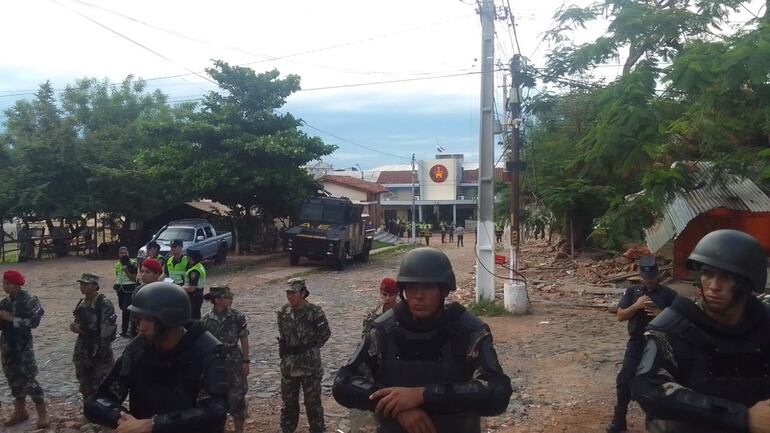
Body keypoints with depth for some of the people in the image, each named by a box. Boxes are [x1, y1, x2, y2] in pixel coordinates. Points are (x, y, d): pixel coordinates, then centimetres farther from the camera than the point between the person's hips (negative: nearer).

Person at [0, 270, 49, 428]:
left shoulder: (29, 301, -11)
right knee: (13, 378, 14)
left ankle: (42, 413, 1)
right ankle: (20, 411, 27)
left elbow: (33, 321, -21)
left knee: (28, 379, -7)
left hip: (23, 345, -6)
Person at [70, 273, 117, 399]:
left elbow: (108, 330, -17)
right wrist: (73, 326, -3)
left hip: (100, 350, -7)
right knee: (85, 385, 18)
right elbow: (77, 322, 20)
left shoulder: (104, 304, -15)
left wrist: (101, 350, -18)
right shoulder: (81, 303, 7)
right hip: (82, 349, 7)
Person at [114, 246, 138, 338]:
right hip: (120, 288, 7)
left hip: (129, 288, -7)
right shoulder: (117, 264, 12)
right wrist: (116, 284, 13)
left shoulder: (132, 263, -8)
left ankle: (124, 330, -3)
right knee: (122, 306, 10)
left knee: (126, 308, -10)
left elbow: (133, 278, -11)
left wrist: (126, 271, -22)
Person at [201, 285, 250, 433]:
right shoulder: (206, 320, -3)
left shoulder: (237, 316, -6)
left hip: (234, 363, -1)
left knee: (236, 398, 2)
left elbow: (244, 340, -2)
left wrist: (245, 361, -6)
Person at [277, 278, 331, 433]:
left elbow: (325, 334, -7)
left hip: (310, 365, -4)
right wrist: (283, 347, 5)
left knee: (313, 402, 6)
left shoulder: (315, 312, -15)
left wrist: (307, 347, -7)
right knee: (288, 401, 16)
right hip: (288, 365, 5)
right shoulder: (283, 312, 1)